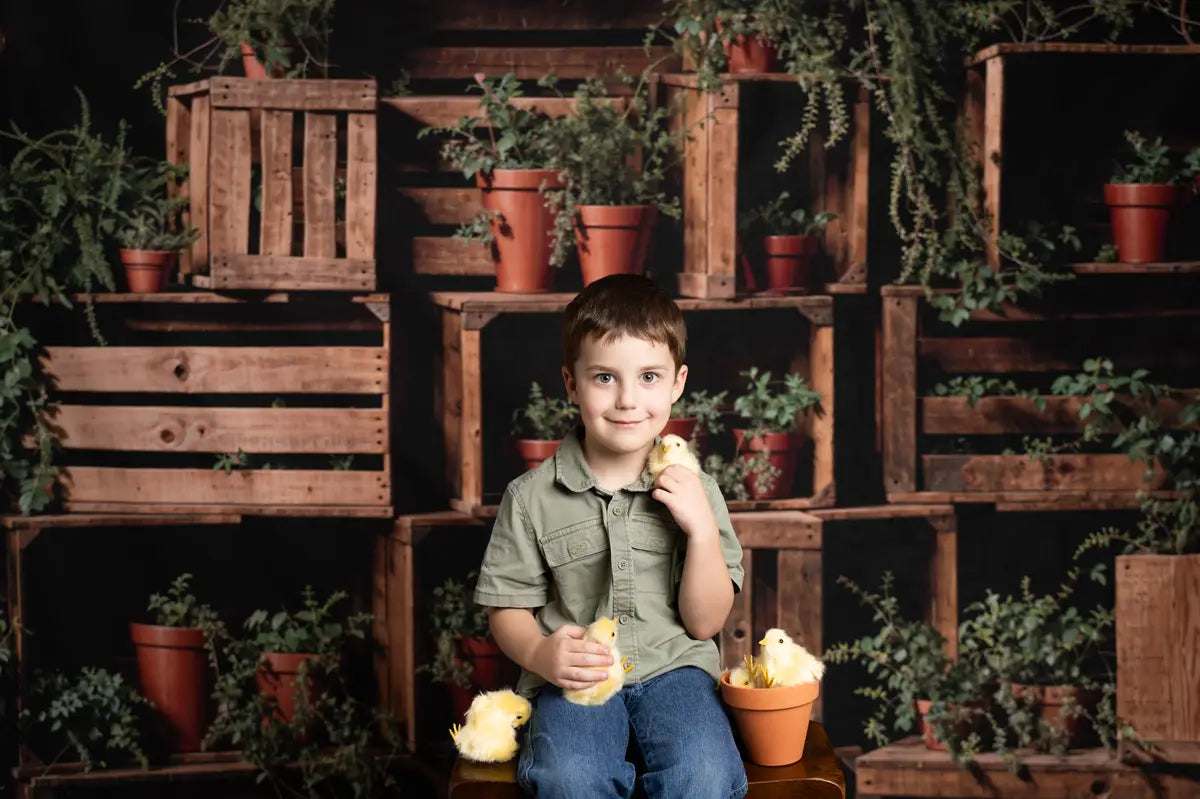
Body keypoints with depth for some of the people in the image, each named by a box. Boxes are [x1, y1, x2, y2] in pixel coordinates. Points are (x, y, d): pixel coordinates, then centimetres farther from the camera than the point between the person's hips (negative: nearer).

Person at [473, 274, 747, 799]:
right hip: (571, 678, -1)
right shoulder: (532, 497, 2)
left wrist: (703, 530, -10)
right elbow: (509, 609, 6)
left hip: (672, 666, 1)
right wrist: (539, 653, -15)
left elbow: (705, 622, 4)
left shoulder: (691, 490, 5)